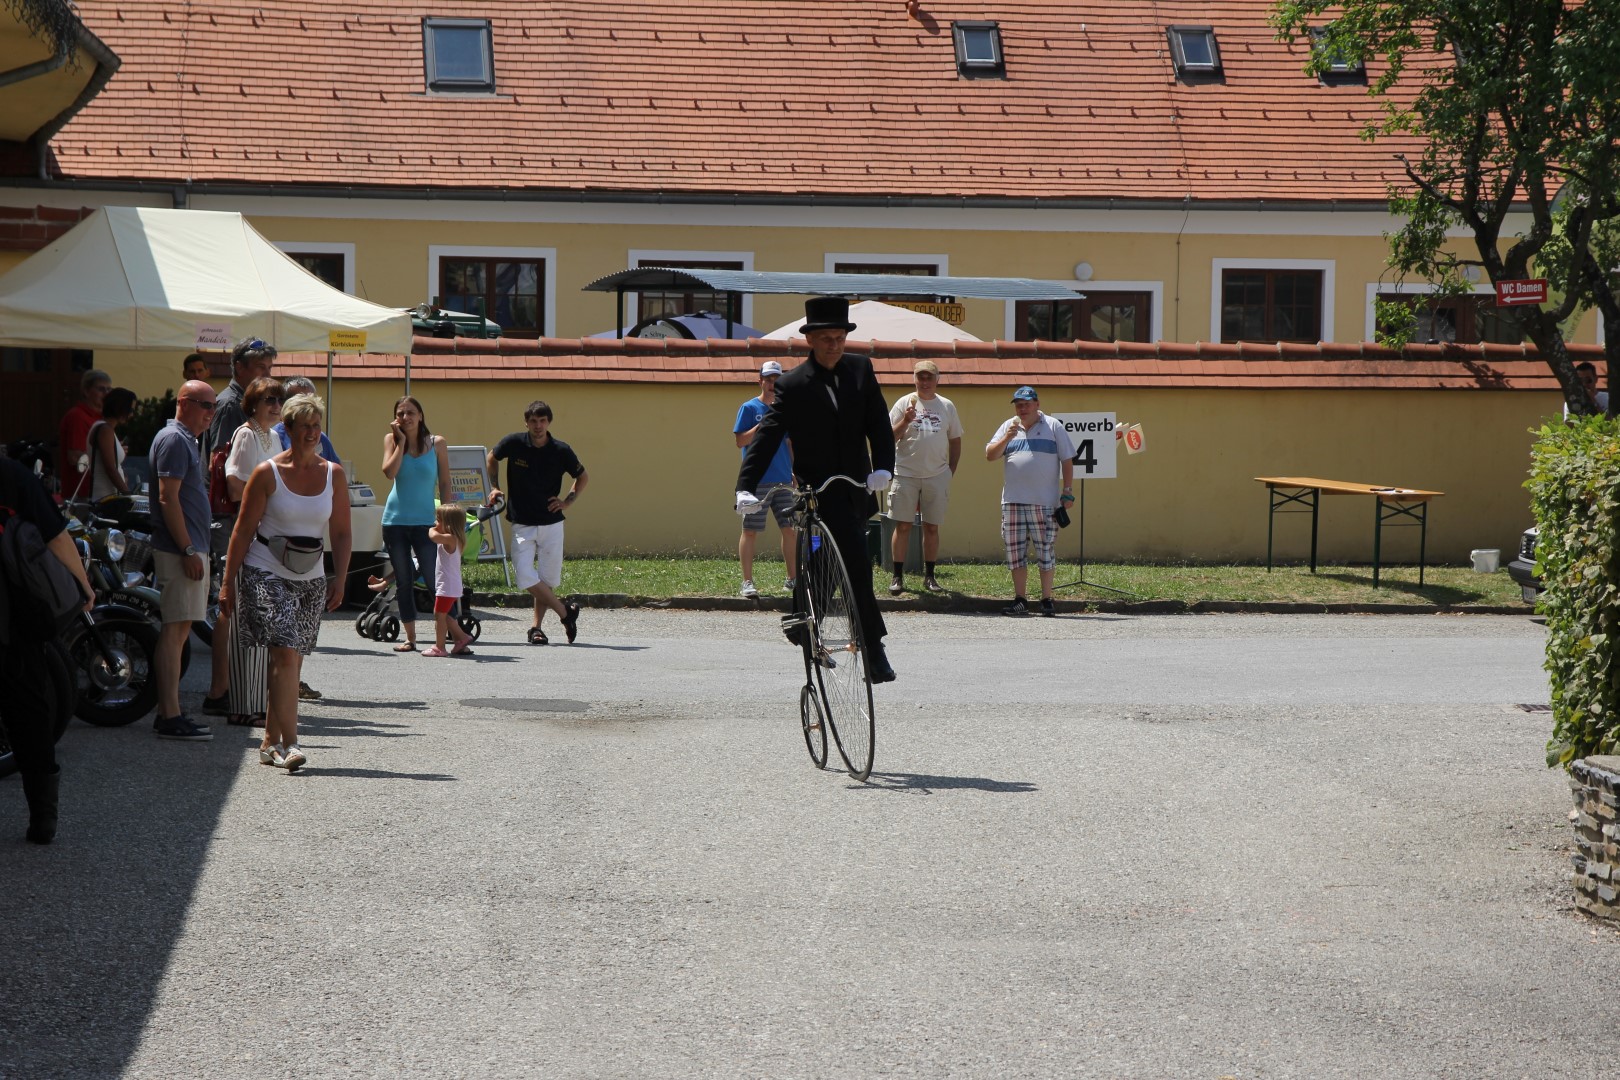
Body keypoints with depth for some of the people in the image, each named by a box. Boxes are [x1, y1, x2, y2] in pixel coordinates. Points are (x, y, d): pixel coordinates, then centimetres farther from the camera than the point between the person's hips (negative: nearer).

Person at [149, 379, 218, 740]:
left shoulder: (186, 440, 19)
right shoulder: (173, 439, -13)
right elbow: (168, 498, -20)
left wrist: (215, 469, 14)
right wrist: (188, 550, -22)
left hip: (189, 548, 11)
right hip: (179, 549, -11)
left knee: (180, 630, 11)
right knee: (174, 630, -11)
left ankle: (168, 713, 15)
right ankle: (170, 717, -12)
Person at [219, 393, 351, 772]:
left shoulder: (334, 475, 6)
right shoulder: (268, 473, -5)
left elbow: (341, 532, 9)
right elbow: (243, 529, -2)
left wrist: (339, 580, 0)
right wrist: (228, 581, -4)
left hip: (311, 580, 4)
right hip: (266, 573, -4)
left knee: (292, 661, 5)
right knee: (285, 654, -17)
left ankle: (270, 742, 16)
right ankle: (289, 743, -19)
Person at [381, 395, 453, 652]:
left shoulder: (437, 443, 1)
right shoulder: (392, 440, 4)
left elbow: (445, 484, 3)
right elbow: (389, 472, -12)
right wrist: (402, 441, -9)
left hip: (425, 522, -2)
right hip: (395, 521, 2)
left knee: (435, 579, -10)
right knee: (404, 582, 7)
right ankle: (410, 638, 13)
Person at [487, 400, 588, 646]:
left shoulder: (561, 451, -6)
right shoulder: (514, 443, -7)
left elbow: (582, 478, 12)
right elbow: (492, 459, 15)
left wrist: (568, 501, -1)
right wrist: (494, 488, 7)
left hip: (551, 524, 0)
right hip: (521, 524, 0)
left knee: (548, 579, 3)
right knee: (525, 577, -13)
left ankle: (537, 628, 18)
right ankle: (566, 611, 3)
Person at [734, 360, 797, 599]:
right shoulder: (749, 408, 0)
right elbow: (740, 441, -6)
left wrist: (796, 472, 13)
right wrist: (762, 426, -17)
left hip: (783, 480, 5)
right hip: (756, 482, -5)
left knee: (790, 528, 2)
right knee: (751, 531, -2)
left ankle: (792, 579, 11)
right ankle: (747, 582, 2)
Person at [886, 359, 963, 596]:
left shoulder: (947, 406, 9)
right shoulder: (905, 403, 2)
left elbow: (955, 441, 15)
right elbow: (889, 437, -1)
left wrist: (950, 472, 9)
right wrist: (905, 421, -18)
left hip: (937, 476, 2)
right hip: (906, 475, -2)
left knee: (932, 527, 6)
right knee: (903, 525, -3)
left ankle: (929, 576, 14)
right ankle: (897, 576, 1)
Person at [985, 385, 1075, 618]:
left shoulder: (1053, 427, 5)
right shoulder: (1008, 427, 13)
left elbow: (1067, 461, 4)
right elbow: (989, 455, 6)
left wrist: (1067, 492, -2)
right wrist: (1007, 438, -10)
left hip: (1044, 502, -3)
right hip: (1013, 501, 3)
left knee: (1046, 551, -1)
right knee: (1015, 551, 3)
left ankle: (1047, 600, 7)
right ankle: (1020, 600, 10)